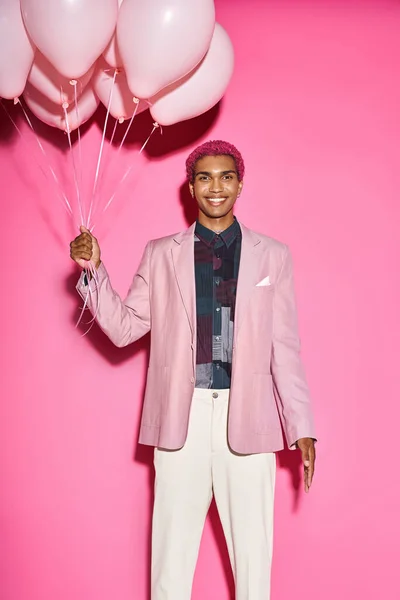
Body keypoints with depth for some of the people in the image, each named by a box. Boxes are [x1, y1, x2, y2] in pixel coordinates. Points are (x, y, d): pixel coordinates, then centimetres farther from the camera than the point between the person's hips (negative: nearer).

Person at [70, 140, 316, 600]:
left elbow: (285, 347, 7)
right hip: (183, 413, 0)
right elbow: (124, 328, 7)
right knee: (172, 547, 6)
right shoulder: (161, 254, 10)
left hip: (247, 415, 0)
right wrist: (93, 272, -5)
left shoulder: (272, 255, 9)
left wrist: (301, 427, 2)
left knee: (253, 548, 6)